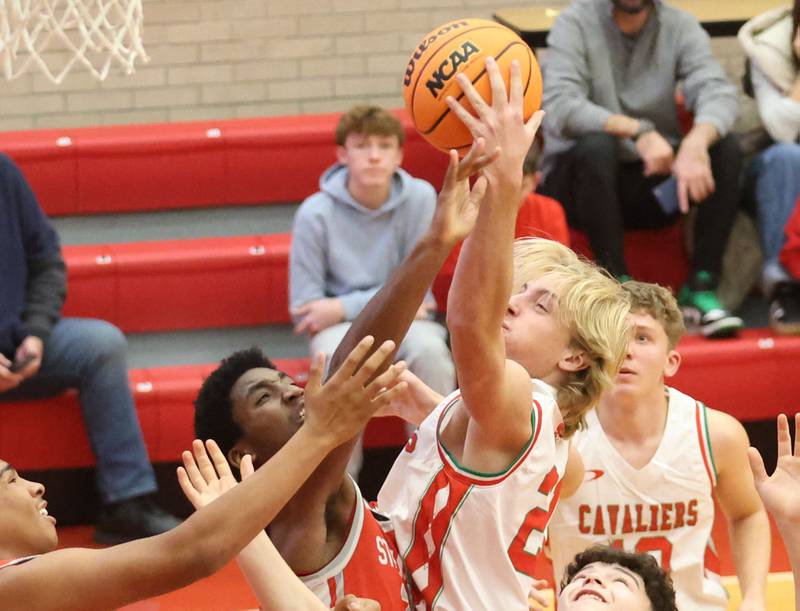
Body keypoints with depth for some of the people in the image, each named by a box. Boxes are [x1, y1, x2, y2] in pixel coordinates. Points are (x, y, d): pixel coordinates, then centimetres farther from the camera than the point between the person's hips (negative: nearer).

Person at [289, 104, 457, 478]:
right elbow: (305, 309, -8)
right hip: (339, 325, -1)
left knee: (430, 348, -34)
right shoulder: (316, 213, -11)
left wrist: (343, 308, -16)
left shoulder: (419, 199, -8)